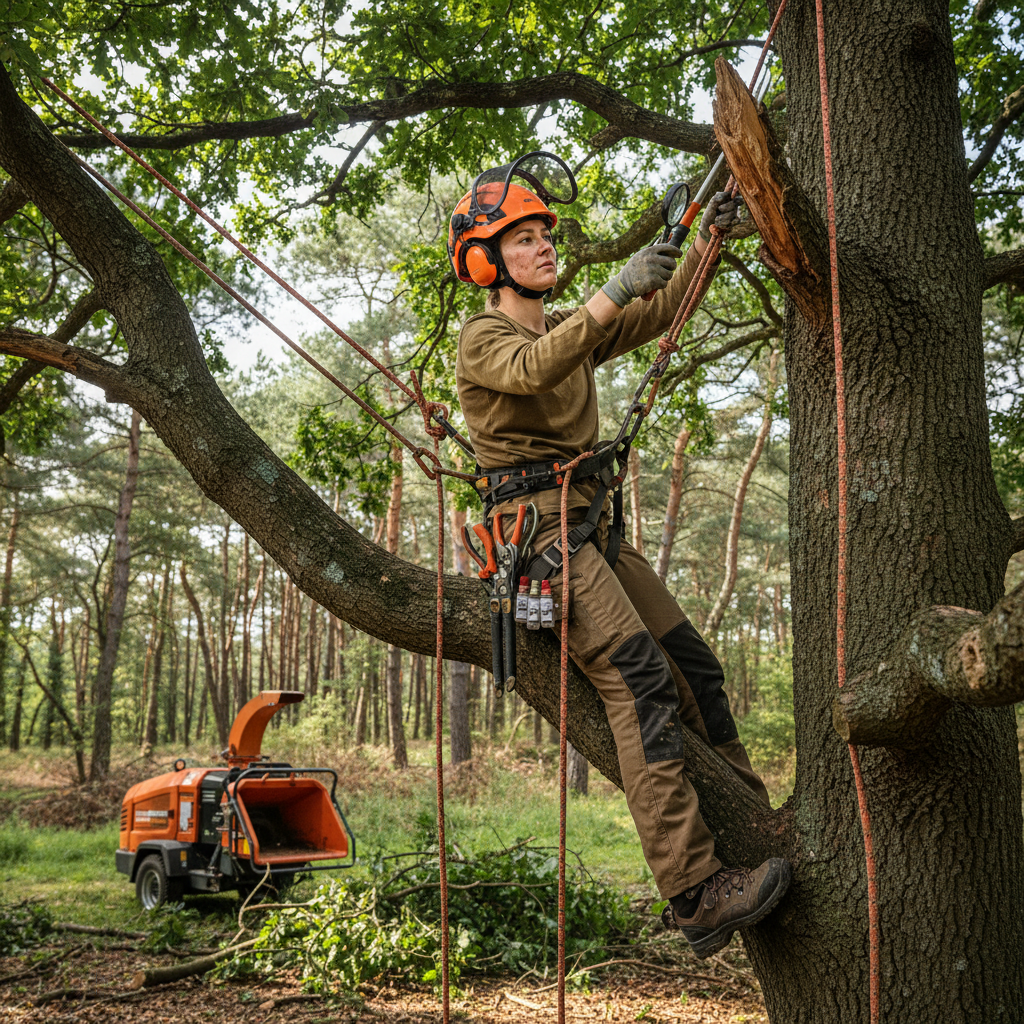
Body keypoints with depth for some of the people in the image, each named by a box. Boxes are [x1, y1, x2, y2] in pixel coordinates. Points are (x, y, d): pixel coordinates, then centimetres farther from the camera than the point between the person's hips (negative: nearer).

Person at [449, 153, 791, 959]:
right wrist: (615, 291, -35)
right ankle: (694, 891, -25)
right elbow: (532, 370, -27)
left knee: (695, 664, 8)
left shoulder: (570, 330, 22)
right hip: (536, 525, -9)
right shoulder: (484, 337, -3)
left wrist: (707, 241, 6)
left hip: (592, 525, 9)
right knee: (639, 680, -22)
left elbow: (660, 314, 18)